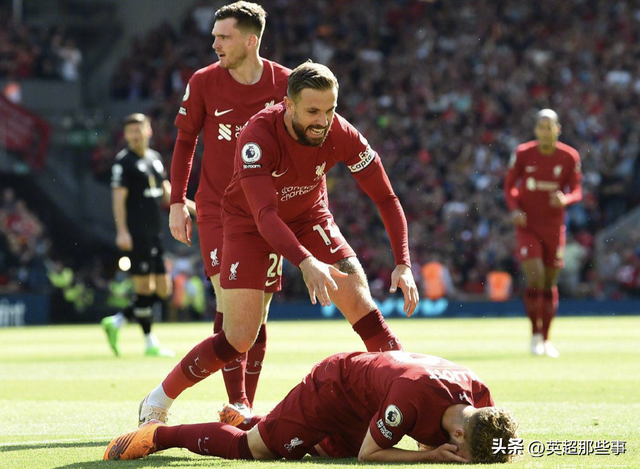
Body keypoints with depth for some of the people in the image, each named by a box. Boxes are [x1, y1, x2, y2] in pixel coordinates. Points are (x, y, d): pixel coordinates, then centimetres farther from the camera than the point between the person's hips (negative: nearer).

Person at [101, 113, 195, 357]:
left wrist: (192, 206, 15)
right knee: (144, 286, -6)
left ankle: (116, 322, 12)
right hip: (136, 234, -8)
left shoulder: (156, 158, 16)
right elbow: (119, 197, -12)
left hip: (154, 234, 8)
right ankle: (150, 343, 1)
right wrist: (122, 231, -20)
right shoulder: (124, 161, -7)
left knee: (163, 289, 6)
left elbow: (165, 191, 25)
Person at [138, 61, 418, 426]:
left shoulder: (341, 135, -24)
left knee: (359, 298, -17)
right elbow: (264, 215, -42)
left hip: (309, 217, 3)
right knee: (240, 338, -10)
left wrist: (403, 263, -27)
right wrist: (305, 262, -57)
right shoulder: (259, 136, -35)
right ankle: (158, 402, 9)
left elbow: (387, 199, -16)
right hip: (251, 223, -3)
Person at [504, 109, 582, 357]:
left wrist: (565, 199, -21)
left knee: (550, 285, 8)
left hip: (554, 225, 2)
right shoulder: (523, 154, -5)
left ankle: (546, 339, 22)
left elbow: (577, 190, 2)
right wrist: (514, 209, -14)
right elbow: (509, 186, 4)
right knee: (535, 279, -16)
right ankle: (535, 334, 1)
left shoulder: (570, 157, -3)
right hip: (527, 225, -2)